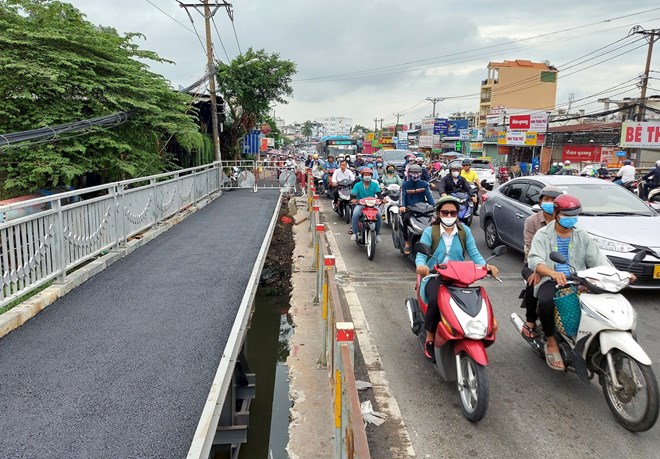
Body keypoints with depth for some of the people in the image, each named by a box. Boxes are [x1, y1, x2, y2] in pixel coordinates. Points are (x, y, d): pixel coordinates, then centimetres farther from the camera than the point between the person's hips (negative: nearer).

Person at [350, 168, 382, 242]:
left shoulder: (375, 184, 7)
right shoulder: (358, 185, 3)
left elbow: (378, 193, -3)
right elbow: (353, 194, -5)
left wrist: (381, 199, -25)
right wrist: (354, 199, -29)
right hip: (360, 204, -1)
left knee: (379, 215, -24)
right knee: (355, 214, -31)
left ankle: (377, 234, -8)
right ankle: (354, 233, -21)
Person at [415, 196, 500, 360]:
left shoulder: (464, 231, 9)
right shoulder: (430, 231, 1)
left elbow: (474, 253, 0)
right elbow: (421, 254, -11)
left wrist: (486, 265, -20)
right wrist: (421, 265, -34)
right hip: (434, 275, -2)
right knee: (435, 302, -31)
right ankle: (429, 339, -9)